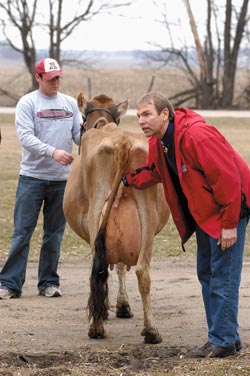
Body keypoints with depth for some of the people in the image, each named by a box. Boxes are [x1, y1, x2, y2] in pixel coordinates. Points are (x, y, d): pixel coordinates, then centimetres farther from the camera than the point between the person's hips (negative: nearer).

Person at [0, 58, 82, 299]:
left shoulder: (70, 103, 9)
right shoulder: (27, 103, -4)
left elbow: (79, 134, 7)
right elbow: (26, 137, -15)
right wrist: (53, 152, -28)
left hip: (62, 179, 4)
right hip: (32, 177, -4)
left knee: (54, 234, 9)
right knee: (22, 233, -3)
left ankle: (48, 282, 18)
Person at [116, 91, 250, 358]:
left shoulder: (197, 135, -28)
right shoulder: (158, 142, 1)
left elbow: (227, 179, -27)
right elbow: (152, 171, 23)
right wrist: (127, 182, 8)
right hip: (203, 212, 10)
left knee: (223, 276, -9)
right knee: (206, 274, 14)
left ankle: (223, 341, -4)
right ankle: (226, 336, 22)